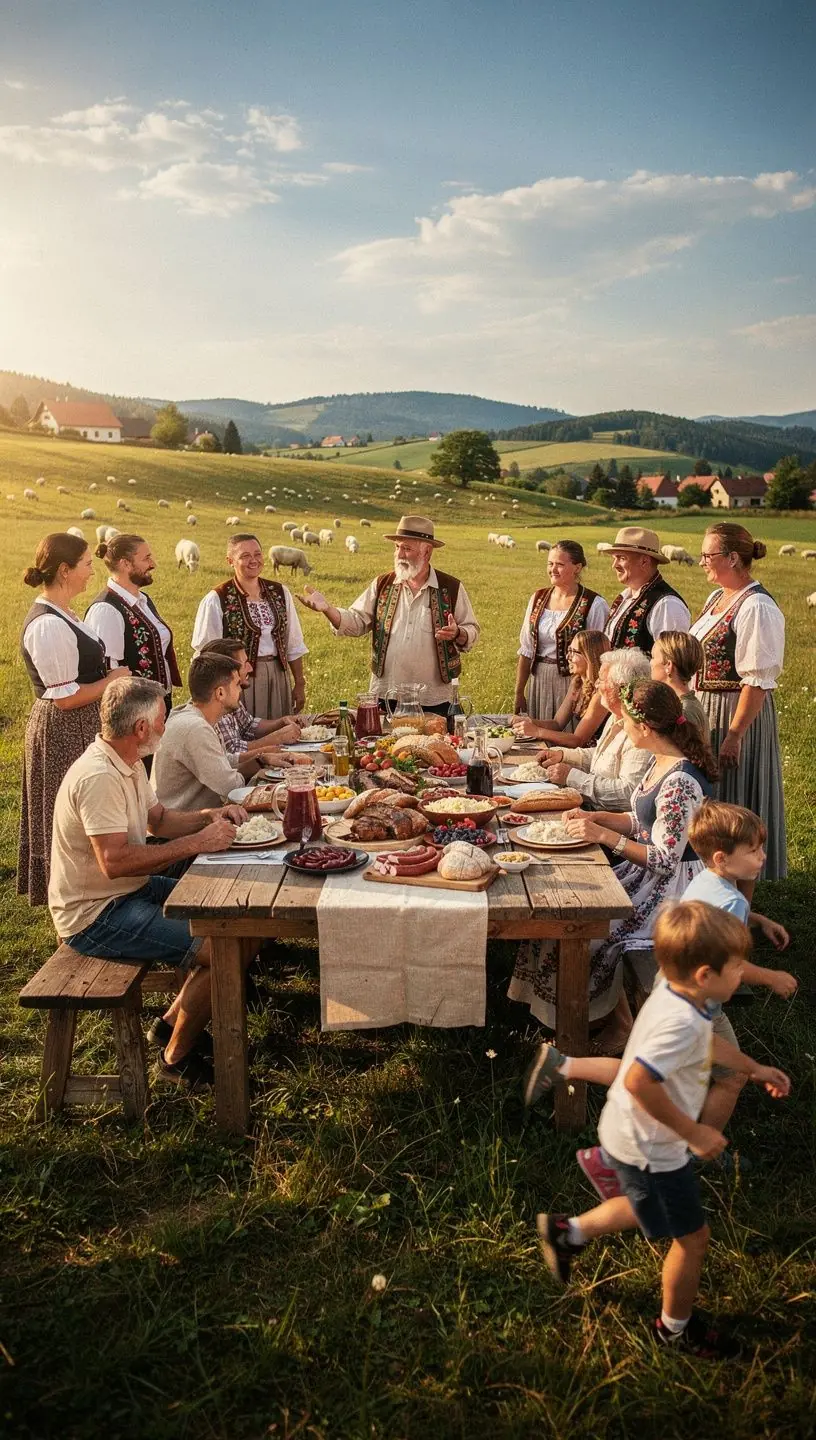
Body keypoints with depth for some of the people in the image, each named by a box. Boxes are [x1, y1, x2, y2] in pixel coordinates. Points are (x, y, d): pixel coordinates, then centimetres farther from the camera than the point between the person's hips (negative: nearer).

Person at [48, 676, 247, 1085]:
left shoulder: (128, 764, 6)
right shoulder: (99, 778, -26)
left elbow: (158, 819, 17)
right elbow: (115, 862, -32)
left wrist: (209, 817, -1)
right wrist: (197, 843, -28)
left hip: (131, 891, 11)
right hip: (95, 915, -10)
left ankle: (173, 1021, 21)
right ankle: (177, 1056, 2)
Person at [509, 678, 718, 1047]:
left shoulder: (680, 782, -26)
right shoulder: (659, 762, 5)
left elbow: (665, 859, -24)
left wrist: (603, 835, -21)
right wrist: (596, 817, 1)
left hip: (674, 884, -9)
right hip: (650, 871, 9)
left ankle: (620, 1021, 9)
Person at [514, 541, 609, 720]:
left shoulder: (594, 605, -8)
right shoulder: (538, 598, 7)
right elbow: (526, 650, 10)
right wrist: (519, 692, 8)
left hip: (573, 684, -5)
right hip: (538, 682, 5)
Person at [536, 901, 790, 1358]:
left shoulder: (679, 996, -4)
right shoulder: (681, 1022, -35)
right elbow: (639, 1082, -40)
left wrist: (754, 1068, 19)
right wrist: (694, 1133, -28)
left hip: (630, 1134, 9)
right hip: (651, 1148, -9)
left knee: (647, 1206, 32)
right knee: (693, 1237, 12)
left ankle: (568, 1231, 41)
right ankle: (677, 1327, 36)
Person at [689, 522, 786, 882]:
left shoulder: (756, 608, -19)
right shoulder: (718, 598, 10)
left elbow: (757, 682, -22)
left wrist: (734, 735, -25)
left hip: (738, 714, -9)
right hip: (705, 711, 9)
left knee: (733, 805, 1)